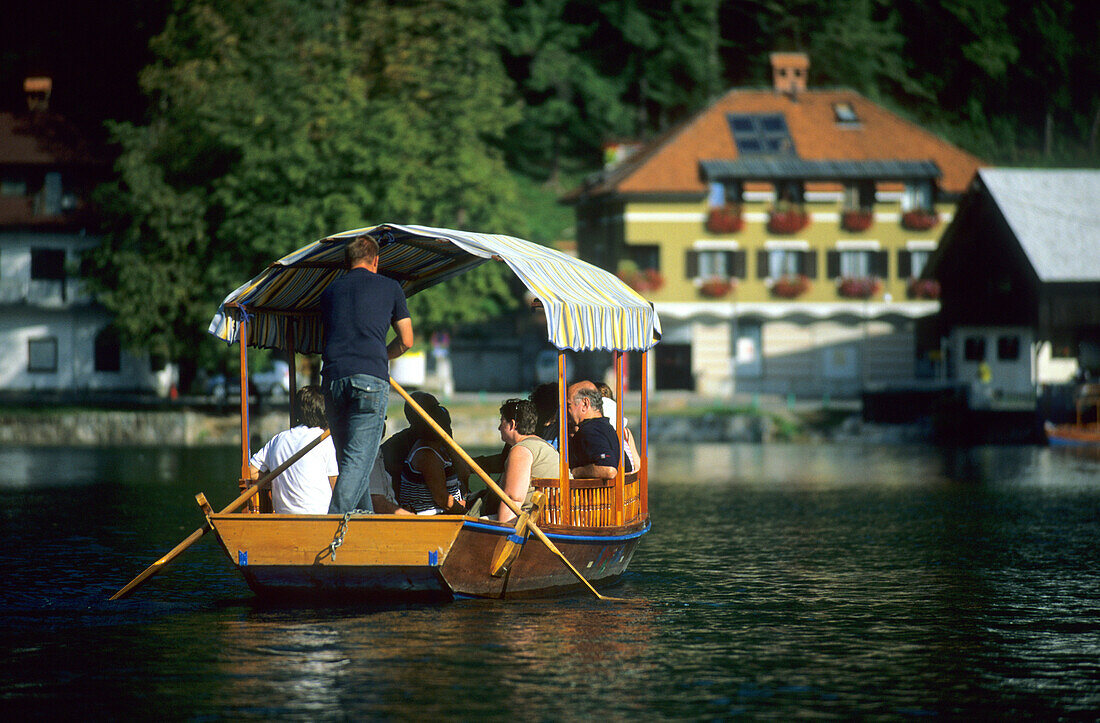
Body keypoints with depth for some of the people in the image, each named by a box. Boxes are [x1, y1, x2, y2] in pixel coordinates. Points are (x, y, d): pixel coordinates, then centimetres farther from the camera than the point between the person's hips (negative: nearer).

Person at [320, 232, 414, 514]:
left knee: (347, 458, 14)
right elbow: (406, 341, 16)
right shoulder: (389, 287, 14)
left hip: (334, 376, 4)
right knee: (359, 460, -10)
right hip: (371, 378, -4)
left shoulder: (331, 290, 22)